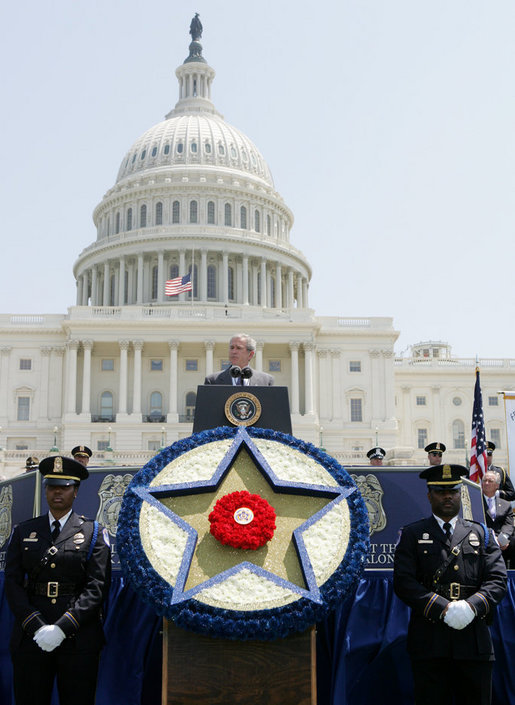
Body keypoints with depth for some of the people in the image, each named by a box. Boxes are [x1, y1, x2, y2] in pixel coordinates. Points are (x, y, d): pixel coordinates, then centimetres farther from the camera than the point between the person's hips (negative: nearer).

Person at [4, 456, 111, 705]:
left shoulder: (94, 533, 4)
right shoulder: (23, 532, 11)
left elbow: (97, 586, -5)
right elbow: (12, 583, 3)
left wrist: (62, 627, -14)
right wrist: (37, 627, -10)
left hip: (78, 638, -2)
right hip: (30, 637, 2)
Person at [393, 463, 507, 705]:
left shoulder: (482, 534, 16)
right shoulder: (412, 535, 9)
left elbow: (497, 579, 6)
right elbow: (403, 582, -2)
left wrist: (472, 606, -14)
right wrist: (443, 608, -15)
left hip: (475, 638, 2)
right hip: (429, 639, -2)